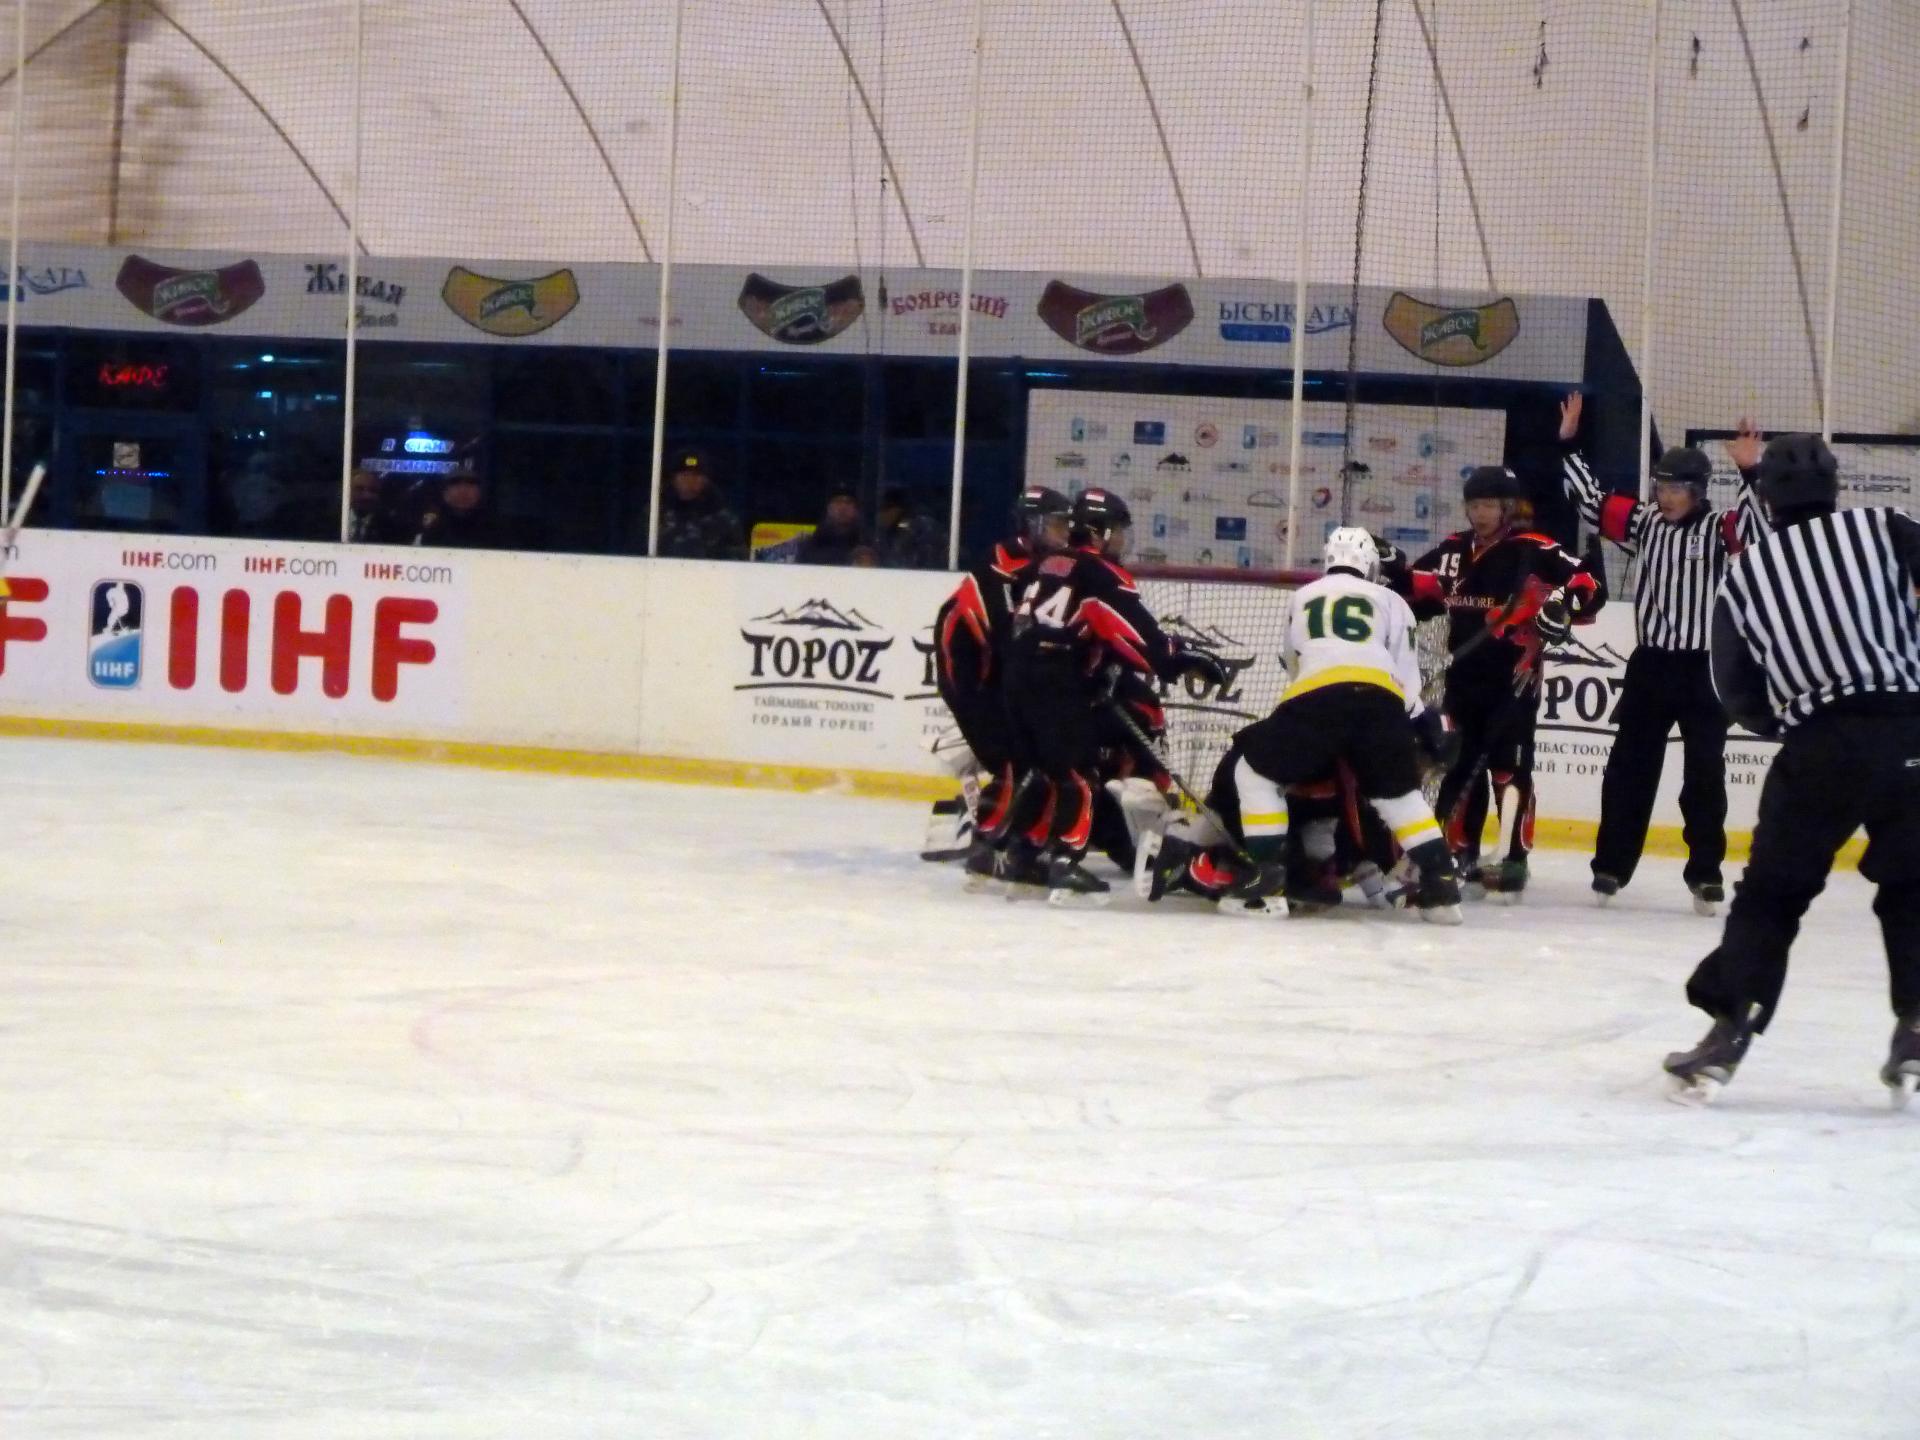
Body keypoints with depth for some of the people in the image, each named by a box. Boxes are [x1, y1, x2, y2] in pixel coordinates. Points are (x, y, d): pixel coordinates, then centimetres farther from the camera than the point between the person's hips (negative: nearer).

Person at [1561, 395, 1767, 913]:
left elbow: (1757, 522, -26)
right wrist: (1568, 442, 5)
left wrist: (1750, 471, -37)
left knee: (1704, 773, 1)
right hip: (1649, 664, 4)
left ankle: (1706, 872, 7)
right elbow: (1591, 500, 10)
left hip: (1702, 669, -4)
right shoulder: (1645, 522, 5)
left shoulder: (1718, 529, -8)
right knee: (1629, 767, 7)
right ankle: (1611, 865, 14)